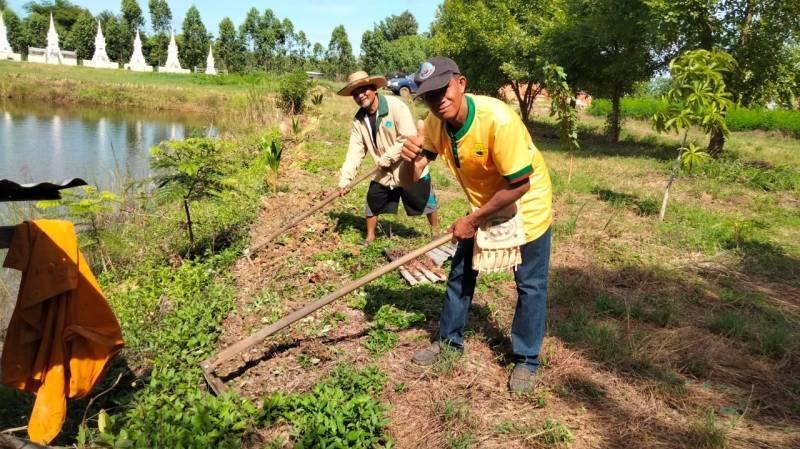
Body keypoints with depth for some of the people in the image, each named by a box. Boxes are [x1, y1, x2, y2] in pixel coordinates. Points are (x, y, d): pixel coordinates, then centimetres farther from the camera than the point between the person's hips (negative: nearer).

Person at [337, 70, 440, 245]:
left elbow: (409, 138, -26)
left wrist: (386, 158, -23)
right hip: (384, 173, 5)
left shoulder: (396, 106, -21)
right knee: (372, 204, 10)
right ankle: (370, 236, 34)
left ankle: (435, 232, 35)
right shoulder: (359, 119, -3)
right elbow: (355, 151, -6)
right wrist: (344, 179, -14)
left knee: (426, 203, 10)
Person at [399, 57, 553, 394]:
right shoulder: (435, 124, -15)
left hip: (527, 205, -6)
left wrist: (472, 221, -22)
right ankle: (449, 340, 33)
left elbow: (519, 186, -29)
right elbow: (409, 179, -12)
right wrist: (409, 159, -36)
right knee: (460, 274, 14)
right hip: (483, 206, 6)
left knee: (530, 286, 3)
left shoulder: (497, 119, -34)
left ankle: (526, 360, 21)